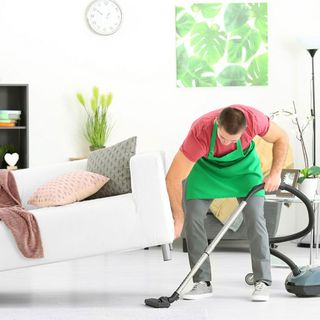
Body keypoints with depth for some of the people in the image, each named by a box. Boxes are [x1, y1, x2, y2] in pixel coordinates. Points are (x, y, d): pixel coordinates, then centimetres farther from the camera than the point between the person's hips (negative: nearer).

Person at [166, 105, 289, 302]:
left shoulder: (254, 119, -37)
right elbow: (173, 178, -34)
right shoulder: (200, 134, -41)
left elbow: (281, 138, -14)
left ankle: (262, 282, -9)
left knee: (254, 216, -14)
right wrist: (179, 219, -30)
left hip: (243, 162, 1)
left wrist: (276, 173, -23)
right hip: (205, 165, 0)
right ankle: (203, 283, -2)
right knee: (192, 218, -11)